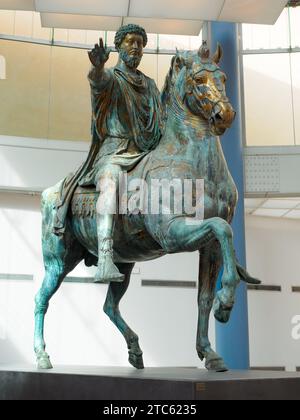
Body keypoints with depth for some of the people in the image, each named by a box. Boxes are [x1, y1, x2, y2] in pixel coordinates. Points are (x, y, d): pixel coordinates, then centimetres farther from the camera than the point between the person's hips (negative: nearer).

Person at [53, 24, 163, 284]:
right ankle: (105, 261, -51)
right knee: (111, 184, -36)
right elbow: (98, 80, -17)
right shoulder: (111, 78, 8)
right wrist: (98, 66, -41)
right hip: (114, 150, -7)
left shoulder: (150, 85, 25)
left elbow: (161, 119, 26)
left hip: (146, 153, 7)